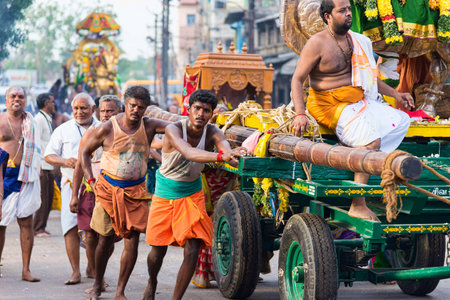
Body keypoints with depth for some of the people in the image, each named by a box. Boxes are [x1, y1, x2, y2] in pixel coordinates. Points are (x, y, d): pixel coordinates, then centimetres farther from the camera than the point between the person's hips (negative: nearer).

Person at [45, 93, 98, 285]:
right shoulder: (63, 130, 11)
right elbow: (48, 156, 10)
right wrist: (65, 161, -9)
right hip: (72, 184, 0)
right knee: (71, 226, -10)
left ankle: (92, 267, 18)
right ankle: (75, 272, -5)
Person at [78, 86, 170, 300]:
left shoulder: (149, 126, -1)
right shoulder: (107, 129, -6)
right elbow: (85, 152, 5)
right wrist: (91, 180, -1)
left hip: (135, 191, 1)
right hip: (108, 188, -1)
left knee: (132, 242, -4)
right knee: (106, 238, 4)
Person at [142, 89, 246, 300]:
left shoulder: (211, 132, -16)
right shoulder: (174, 130, -26)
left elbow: (225, 147, -39)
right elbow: (188, 153, -47)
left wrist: (232, 154, -65)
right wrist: (219, 156, -65)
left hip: (192, 194, 2)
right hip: (165, 193, -2)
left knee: (192, 251, -13)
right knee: (158, 250, 7)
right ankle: (152, 283, 41)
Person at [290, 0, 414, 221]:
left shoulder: (357, 41, 13)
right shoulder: (317, 43, -9)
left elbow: (367, 76, 27)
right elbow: (297, 80, -12)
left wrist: (394, 94, 20)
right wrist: (299, 114, -25)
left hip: (358, 102, 8)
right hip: (330, 105, -8)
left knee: (401, 120, -7)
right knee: (371, 140, -27)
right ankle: (357, 206, -28)